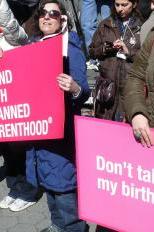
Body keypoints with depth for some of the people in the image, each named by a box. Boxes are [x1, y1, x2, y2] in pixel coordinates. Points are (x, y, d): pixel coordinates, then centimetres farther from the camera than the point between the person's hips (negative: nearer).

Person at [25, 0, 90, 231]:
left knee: (62, 177, -5)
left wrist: (75, 89, -38)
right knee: (48, 178, 16)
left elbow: (83, 92, -15)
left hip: (62, 126, -7)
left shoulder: (71, 49, -10)